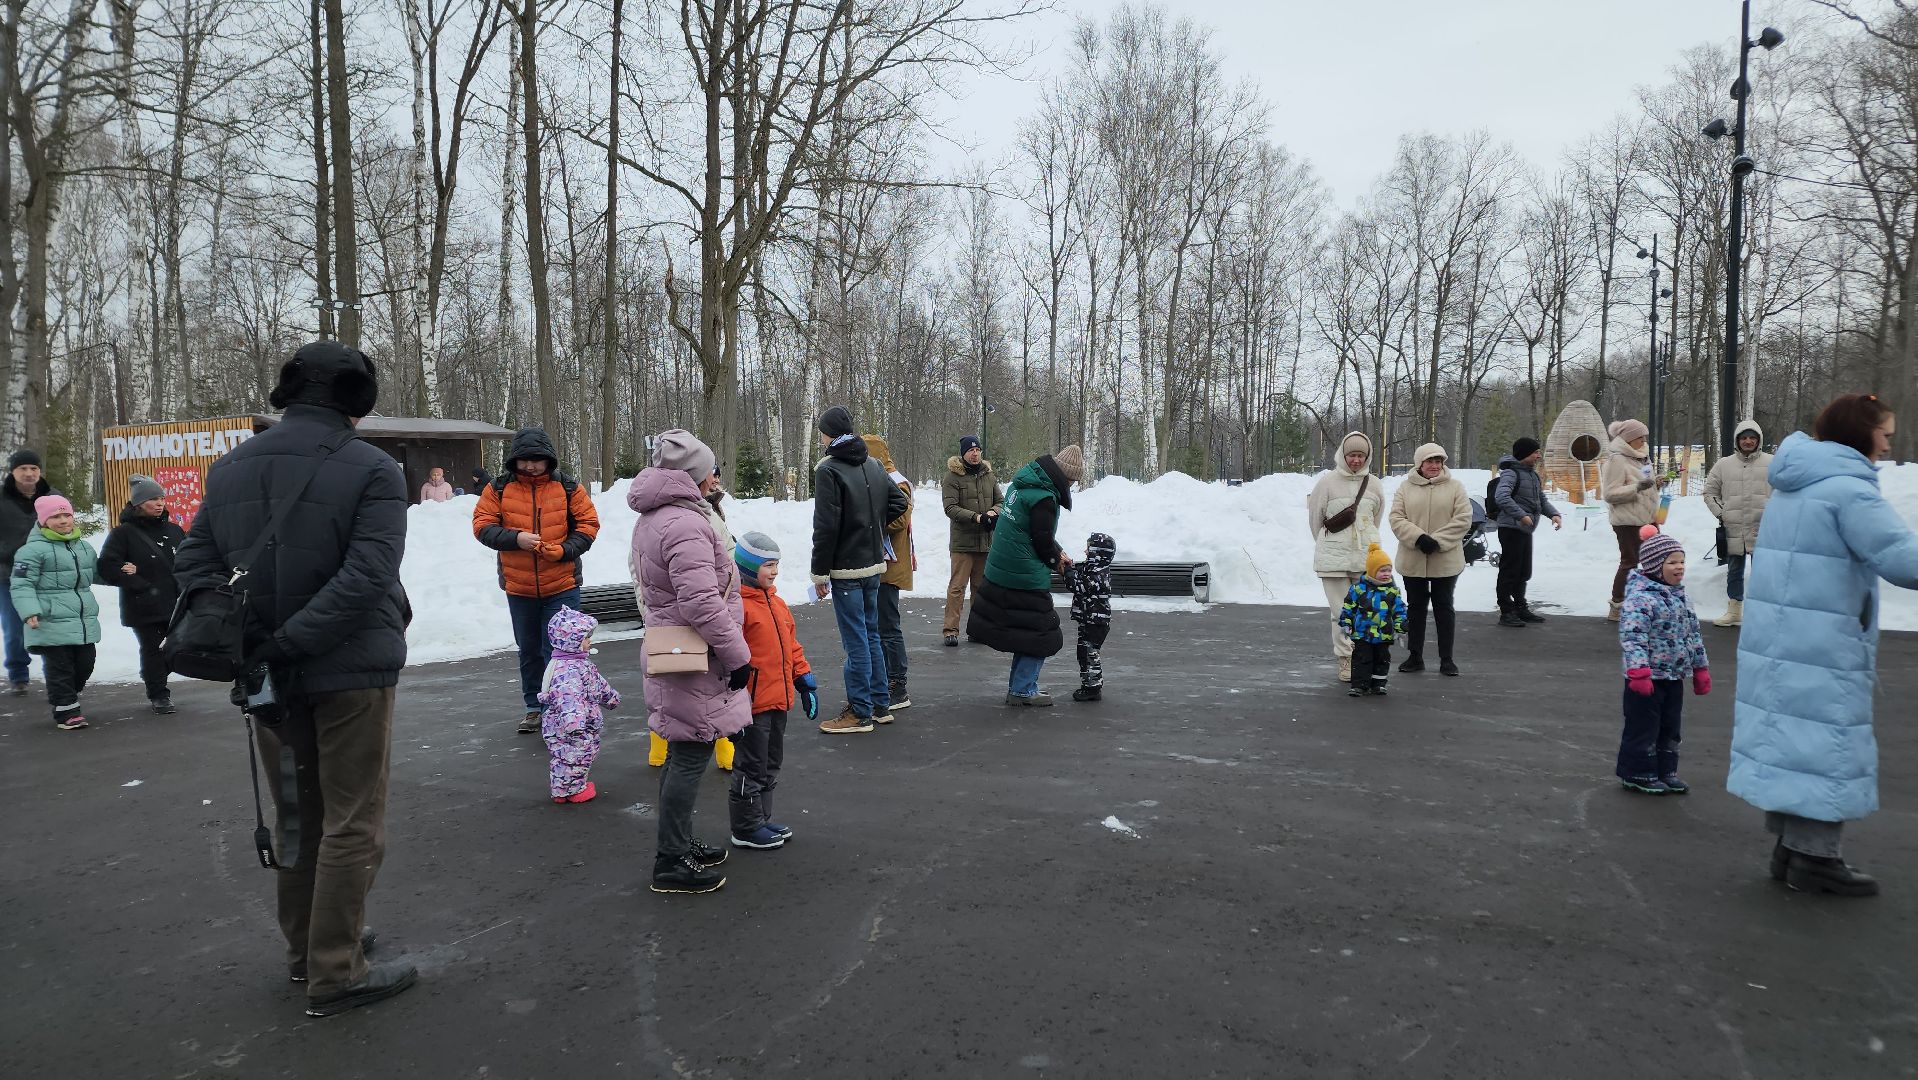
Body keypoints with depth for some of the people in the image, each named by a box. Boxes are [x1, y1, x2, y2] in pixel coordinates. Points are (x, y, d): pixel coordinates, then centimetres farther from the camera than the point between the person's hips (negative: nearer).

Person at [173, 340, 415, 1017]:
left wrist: (242, 640, -8)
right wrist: (291, 642, -20)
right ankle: (335, 974, 11)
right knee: (352, 825, 5)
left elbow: (193, 562, 3)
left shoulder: (232, 468, 5)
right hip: (350, 671, -6)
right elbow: (367, 576, -24)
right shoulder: (372, 471, -14)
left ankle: (305, 949, 34)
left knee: (295, 816, 20)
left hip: (270, 677, 6)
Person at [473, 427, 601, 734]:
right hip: (518, 588, 3)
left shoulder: (568, 487, -3)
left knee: (557, 651, -4)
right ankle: (535, 708, 30)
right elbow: (482, 525, -2)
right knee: (529, 651, 16)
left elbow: (589, 523, -2)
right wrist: (515, 538, -20)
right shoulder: (499, 489, 0)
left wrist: (564, 550, -18)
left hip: (562, 586, -3)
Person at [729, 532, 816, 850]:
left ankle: (762, 818, 31)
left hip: (778, 701, 9)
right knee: (751, 768, 3)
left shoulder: (775, 602, 12)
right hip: (753, 705, -9)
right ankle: (746, 829, 15)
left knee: (770, 765, 18)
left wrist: (805, 681, 18)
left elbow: (791, 645, 20)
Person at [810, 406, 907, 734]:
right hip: (874, 565, 8)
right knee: (871, 635, 16)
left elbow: (826, 526, -17)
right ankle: (880, 705, 24)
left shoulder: (829, 469, -14)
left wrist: (820, 572, -11)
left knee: (856, 641, -2)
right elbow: (899, 502, 14)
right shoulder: (874, 465, 9)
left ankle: (859, 713, 4)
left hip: (846, 569, -8)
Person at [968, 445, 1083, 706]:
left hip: (1000, 572, 10)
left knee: (1026, 632, 19)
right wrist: (1057, 559, 3)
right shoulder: (1044, 497, -21)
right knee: (1041, 634, 3)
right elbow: (1042, 540, -16)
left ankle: (1020, 685, 26)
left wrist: (1057, 553, 11)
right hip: (1027, 578, -10)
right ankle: (1022, 690, 8)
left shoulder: (1022, 483, 10)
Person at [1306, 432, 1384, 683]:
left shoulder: (1373, 485, 6)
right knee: (1341, 612, -1)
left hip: (1366, 556, 2)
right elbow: (1314, 518, 6)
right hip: (1334, 557, -2)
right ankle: (1346, 660, 7)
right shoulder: (1327, 482, -3)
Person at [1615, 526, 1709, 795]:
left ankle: (1665, 771, 27)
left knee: (1669, 727, 16)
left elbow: (1693, 633, 19)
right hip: (1649, 677, -8)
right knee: (1643, 727, 1)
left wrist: (1701, 668, 20)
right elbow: (1632, 636, -27)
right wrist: (1638, 670, -34)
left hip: (1674, 677, 9)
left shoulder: (1679, 595, 10)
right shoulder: (1640, 597, -19)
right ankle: (1637, 774, 12)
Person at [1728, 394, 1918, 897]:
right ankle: (1815, 856, 7)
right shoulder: (1849, 489, -14)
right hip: (1821, 645, -9)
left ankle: (1789, 845, 21)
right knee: (1827, 743, 0)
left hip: (1773, 638, 9)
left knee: (1790, 737, 14)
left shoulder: (1791, 488, 15)